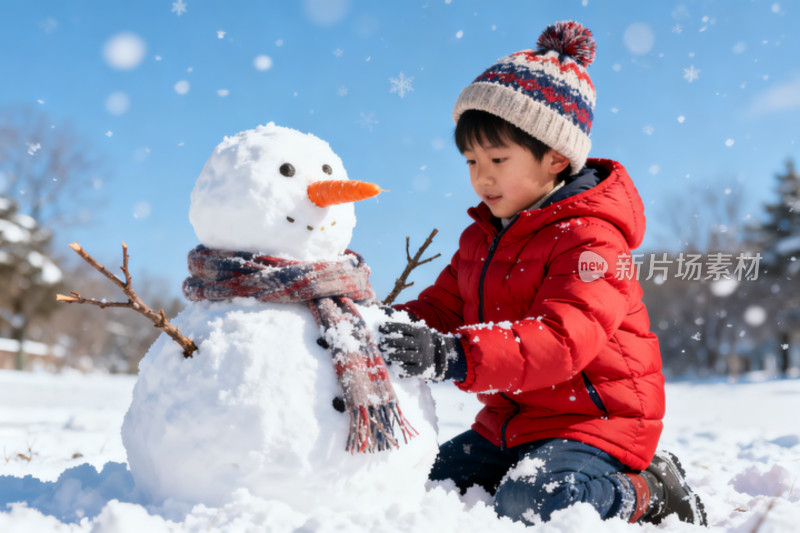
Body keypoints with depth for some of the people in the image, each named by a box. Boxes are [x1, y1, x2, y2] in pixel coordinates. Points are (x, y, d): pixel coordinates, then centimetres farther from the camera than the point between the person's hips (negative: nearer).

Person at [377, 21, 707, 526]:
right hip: (511, 419, 9)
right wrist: (386, 326, -12)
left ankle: (649, 493, -3)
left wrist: (453, 356, -47)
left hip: (593, 417, -9)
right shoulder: (482, 237, 10)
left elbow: (562, 339, -34)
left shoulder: (589, 238, -19)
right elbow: (442, 306, 11)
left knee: (527, 505, -30)